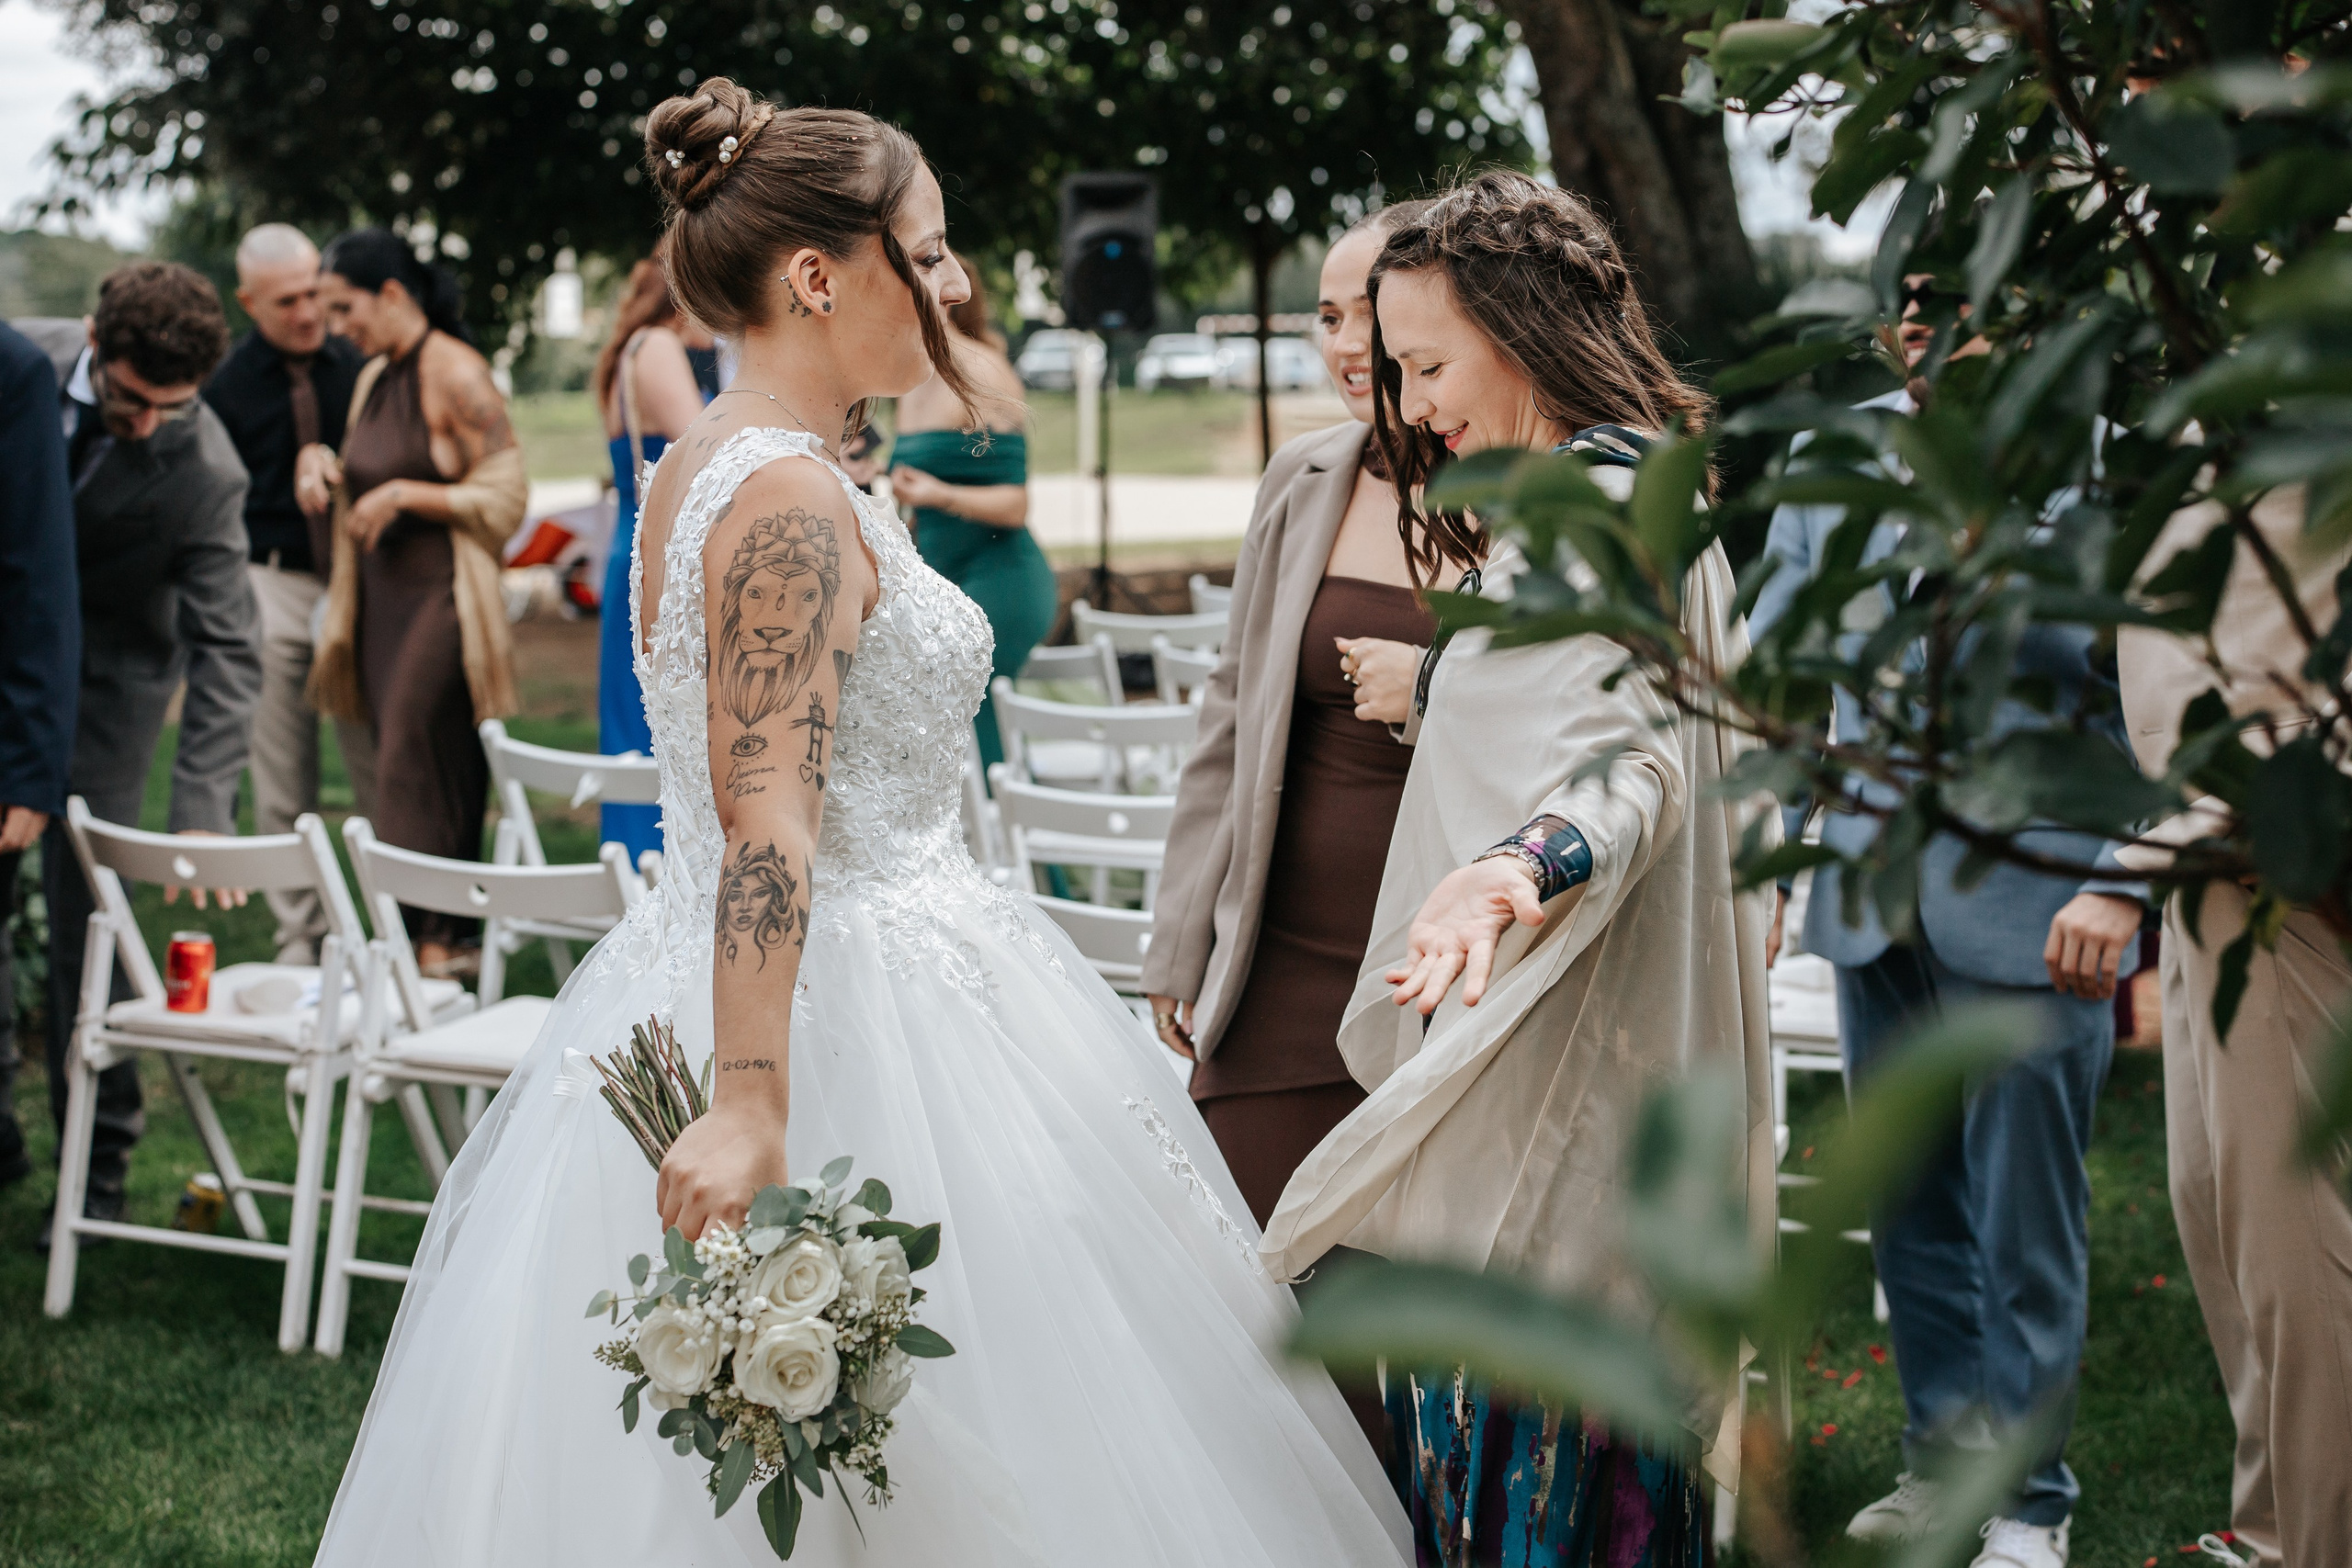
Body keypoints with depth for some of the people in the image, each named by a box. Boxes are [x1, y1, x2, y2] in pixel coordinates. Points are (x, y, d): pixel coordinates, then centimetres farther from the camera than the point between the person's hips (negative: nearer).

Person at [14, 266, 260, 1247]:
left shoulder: (204, 472, -25)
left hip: (103, 684, -4)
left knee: (87, 915, -5)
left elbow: (227, 650, -25)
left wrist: (201, 810, -33)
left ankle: (98, 1161, 6)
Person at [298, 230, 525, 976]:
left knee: (414, 768, -11)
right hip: (381, 599, 8)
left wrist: (402, 495, -16)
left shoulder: (455, 374, -11)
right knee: (401, 766, 6)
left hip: (441, 599, -8)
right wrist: (323, 461, 8)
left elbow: (505, 498, -13)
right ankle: (438, 935, 10)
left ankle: (434, 940, -8)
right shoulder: (373, 376, 14)